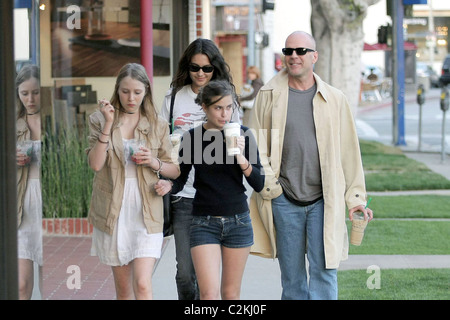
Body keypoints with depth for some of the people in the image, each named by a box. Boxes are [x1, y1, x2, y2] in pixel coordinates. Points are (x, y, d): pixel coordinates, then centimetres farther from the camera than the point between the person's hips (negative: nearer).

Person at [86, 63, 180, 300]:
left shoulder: (157, 125, 5)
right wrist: (108, 125, -16)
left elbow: (176, 170, 10)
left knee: (142, 285, -13)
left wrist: (154, 163, -10)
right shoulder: (99, 120, 2)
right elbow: (95, 163, -11)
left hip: (146, 214, -1)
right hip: (112, 213, 1)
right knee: (123, 288, 10)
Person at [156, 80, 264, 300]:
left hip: (238, 221, 1)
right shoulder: (192, 137, -2)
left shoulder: (242, 134, -1)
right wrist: (168, 186, -14)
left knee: (231, 293, 9)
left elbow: (259, 184, -3)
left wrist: (241, 157, -18)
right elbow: (181, 179, 8)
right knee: (209, 293, -13)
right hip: (204, 223, -1)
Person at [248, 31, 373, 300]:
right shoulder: (269, 96, 4)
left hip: (324, 200, 0)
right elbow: (256, 146, 5)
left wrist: (355, 197, 5)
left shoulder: (335, 99, 6)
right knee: (291, 276, 7)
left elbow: (349, 151, 9)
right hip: (284, 201, 0)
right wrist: (268, 184, -6)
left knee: (325, 271, -7)